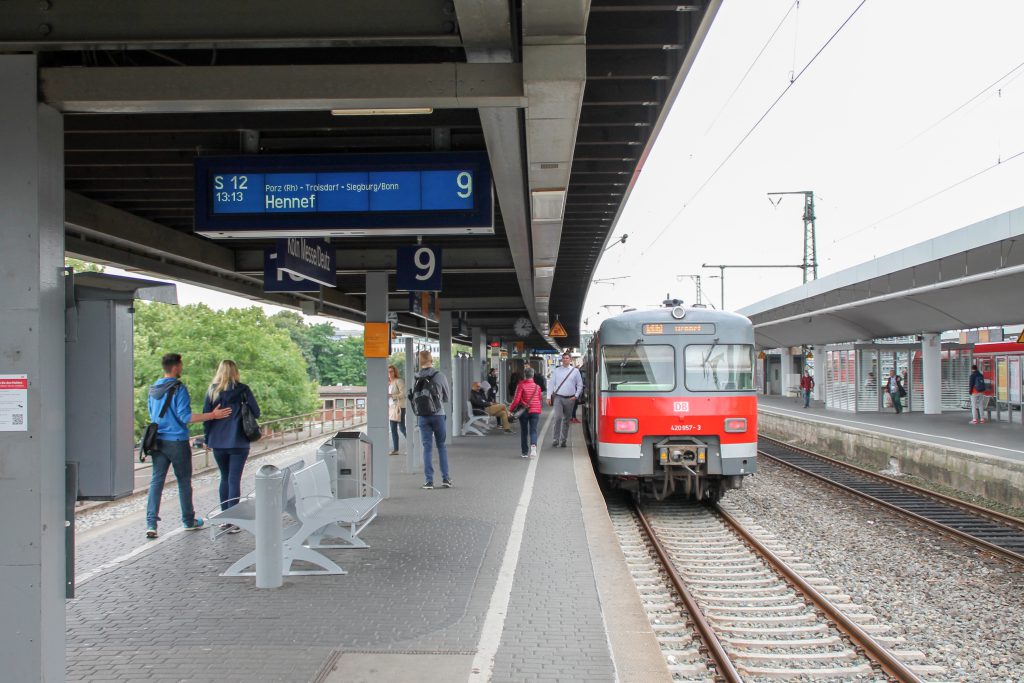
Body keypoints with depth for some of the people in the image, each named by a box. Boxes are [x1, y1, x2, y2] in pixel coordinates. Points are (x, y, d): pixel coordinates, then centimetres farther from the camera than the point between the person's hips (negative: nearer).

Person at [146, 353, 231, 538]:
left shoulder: (153, 389, 8)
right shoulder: (179, 389, -14)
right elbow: (185, 417, -19)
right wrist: (213, 415, -19)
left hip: (158, 440, 6)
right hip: (177, 441, -6)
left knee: (156, 480, 4)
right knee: (184, 481, 8)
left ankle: (151, 523, -5)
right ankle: (189, 521, 19)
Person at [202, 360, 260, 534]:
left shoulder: (212, 390, 3)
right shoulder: (242, 389, -5)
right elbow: (256, 412, -3)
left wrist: (207, 438, 11)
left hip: (218, 442, 3)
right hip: (238, 442, -3)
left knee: (224, 478, 17)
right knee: (234, 480, -1)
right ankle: (232, 521, -6)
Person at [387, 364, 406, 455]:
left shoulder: (398, 381, -8)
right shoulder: (389, 383, 15)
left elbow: (403, 393, -15)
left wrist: (392, 396, -21)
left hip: (399, 407, -8)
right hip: (391, 407, 8)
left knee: (401, 427, -8)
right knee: (393, 429, 6)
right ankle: (395, 449, 8)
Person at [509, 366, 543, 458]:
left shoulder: (521, 385, -9)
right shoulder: (537, 386, 2)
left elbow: (517, 400, -12)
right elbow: (539, 399, 11)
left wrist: (511, 408, 1)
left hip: (524, 411, -2)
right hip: (535, 411, 2)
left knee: (524, 431, 11)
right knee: (533, 430, 0)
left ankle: (524, 452, 17)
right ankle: (533, 446, -26)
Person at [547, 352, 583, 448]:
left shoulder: (575, 371, 6)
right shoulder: (556, 371, 6)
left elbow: (580, 385, 11)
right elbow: (551, 384, 7)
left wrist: (576, 396, 1)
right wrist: (549, 397, 0)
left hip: (570, 399, 1)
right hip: (558, 398, -1)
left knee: (566, 420, 7)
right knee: (558, 418, -15)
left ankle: (563, 440, 15)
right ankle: (556, 439, -11)